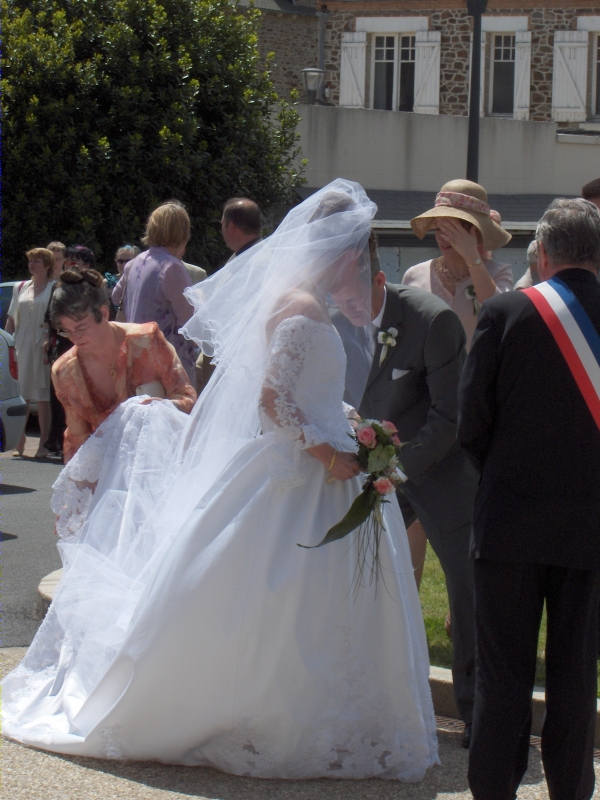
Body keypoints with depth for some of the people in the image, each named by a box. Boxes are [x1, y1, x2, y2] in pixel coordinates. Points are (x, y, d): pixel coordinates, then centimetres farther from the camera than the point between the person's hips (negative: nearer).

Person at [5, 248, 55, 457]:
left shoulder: (55, 289, 0)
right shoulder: (20, 288, 15)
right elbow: (11, 319, 17)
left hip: (43, 348, -4)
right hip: (21, 347, 4)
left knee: (43, 397, -3)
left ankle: (43, 445, 0)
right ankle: (19, 443, 10)